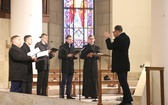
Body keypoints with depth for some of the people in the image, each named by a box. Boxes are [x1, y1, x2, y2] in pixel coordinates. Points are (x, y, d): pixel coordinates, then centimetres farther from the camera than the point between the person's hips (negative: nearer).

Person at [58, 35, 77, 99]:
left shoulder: (72, 47, 15)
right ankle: (61, 95, -1)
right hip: (65, 67, -6)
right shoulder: (62, 47, -3)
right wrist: (67, 56, -19)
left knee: (69, 82, 7)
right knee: (64, 81, -5)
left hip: (71, 67, 6)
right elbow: (60, 56, -9)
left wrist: (75, 56, -3)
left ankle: (68, 95, 11)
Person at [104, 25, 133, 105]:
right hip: (125, 64, 10)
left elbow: (109, 47, -16)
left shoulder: (119, 39, -19)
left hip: (120, 65, -10)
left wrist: (107, 38, -4)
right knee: (124, 82, 14)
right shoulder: (126, 37, 10)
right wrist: (112, 37, 13)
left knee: (123, 82, -7)